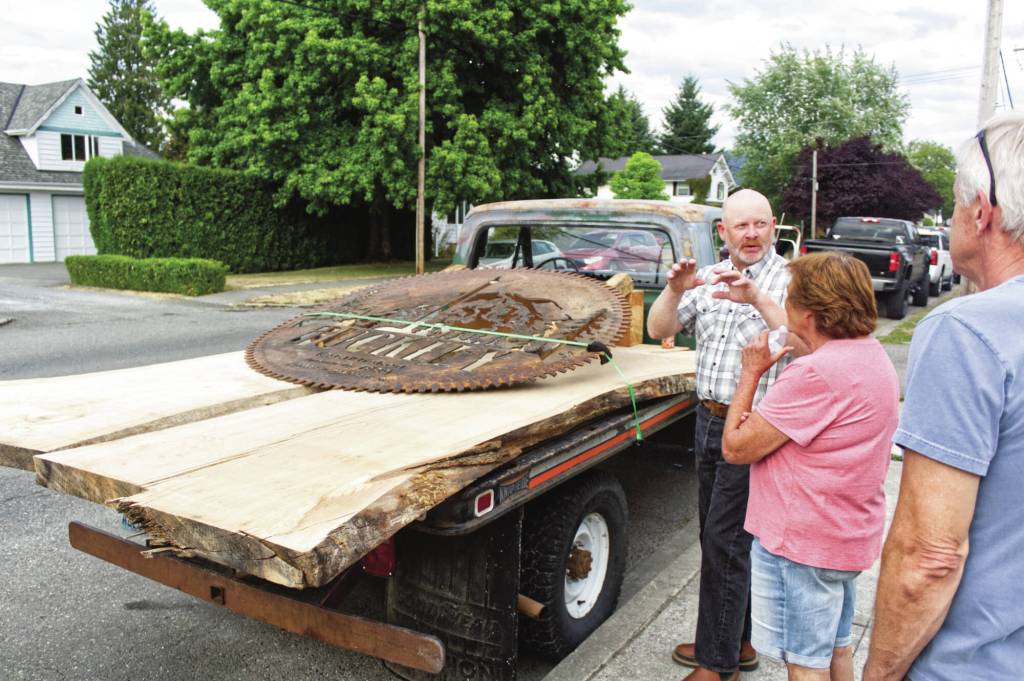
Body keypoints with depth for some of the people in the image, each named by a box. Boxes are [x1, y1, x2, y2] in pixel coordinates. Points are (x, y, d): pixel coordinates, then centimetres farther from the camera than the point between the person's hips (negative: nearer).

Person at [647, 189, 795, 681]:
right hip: (709, 419, 7)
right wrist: (674, 291, -15)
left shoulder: (788, 280, -8)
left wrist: (758, 300, -36)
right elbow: (658, 330, 3)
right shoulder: (708, 279, 9)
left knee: (724, 541, -3)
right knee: (716, 535, 15)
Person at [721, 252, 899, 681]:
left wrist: (750, 373, -12)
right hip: (848, 533, 10)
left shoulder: (816, 373, -29)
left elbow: (735, 448, -23)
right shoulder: (871, 353, 2)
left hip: (802, 543, -10)